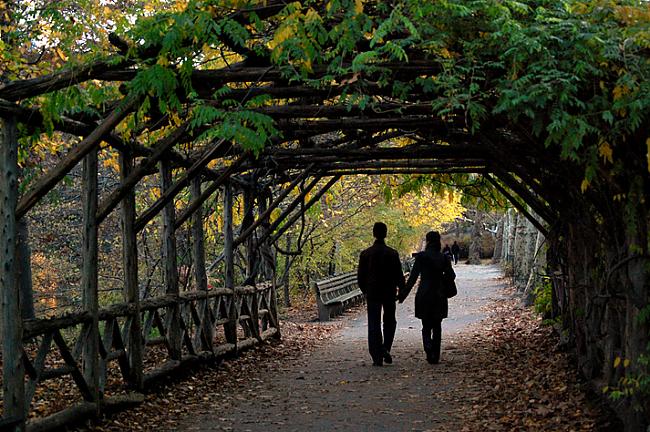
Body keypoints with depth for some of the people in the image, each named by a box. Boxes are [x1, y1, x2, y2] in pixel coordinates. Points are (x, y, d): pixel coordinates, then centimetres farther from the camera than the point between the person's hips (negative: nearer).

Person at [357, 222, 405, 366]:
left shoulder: (366, 253, -4)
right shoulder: (392, 253, -6)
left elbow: (360, 276, 1)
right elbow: (399, 275, -3)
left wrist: (365, 291, 15)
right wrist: (402, 291, 12)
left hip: (372, 293, 0)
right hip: (389, 293, 0)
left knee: (374, 325, 3)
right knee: (389, 322, 17)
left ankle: (377, 357, -2)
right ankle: (386, 348, 0)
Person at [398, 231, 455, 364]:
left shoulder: (421, 256, -8)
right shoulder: (444, 258, -1)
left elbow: (413, 277, -9)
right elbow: (451, 276, 1)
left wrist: (403, 294, -5)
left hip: (424, 295, -2)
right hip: (439, 297, 2)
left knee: (426, 326, 9)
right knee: (437, 327, 13)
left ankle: (428, 347, -18)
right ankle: (435, 356, 12)